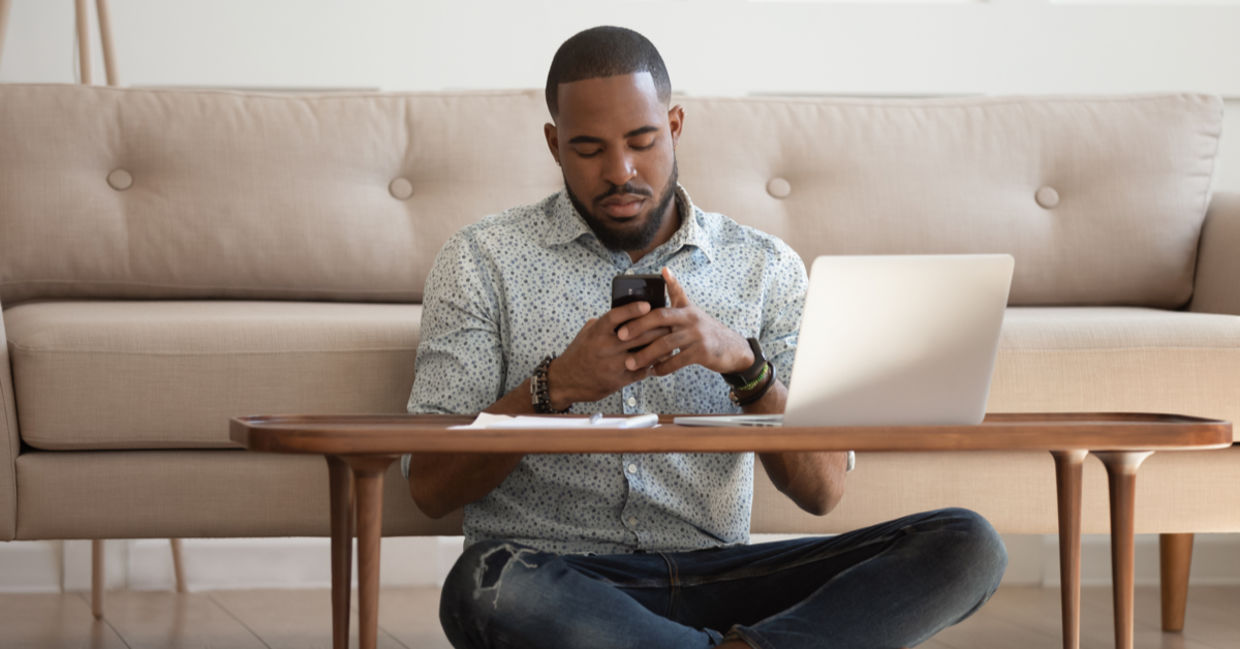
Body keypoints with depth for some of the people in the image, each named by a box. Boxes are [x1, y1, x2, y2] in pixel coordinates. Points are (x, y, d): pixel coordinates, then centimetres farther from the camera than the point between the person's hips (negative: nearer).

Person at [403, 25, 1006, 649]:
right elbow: (430, 487, -1)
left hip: (712, 572, 3)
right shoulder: (483, 261, 6)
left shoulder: (766, 269, 11)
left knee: (965, 544, -20)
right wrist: (555, 386, -16)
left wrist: (744, 363, -15)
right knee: (487, 586, -41)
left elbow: (821, 491, 3)